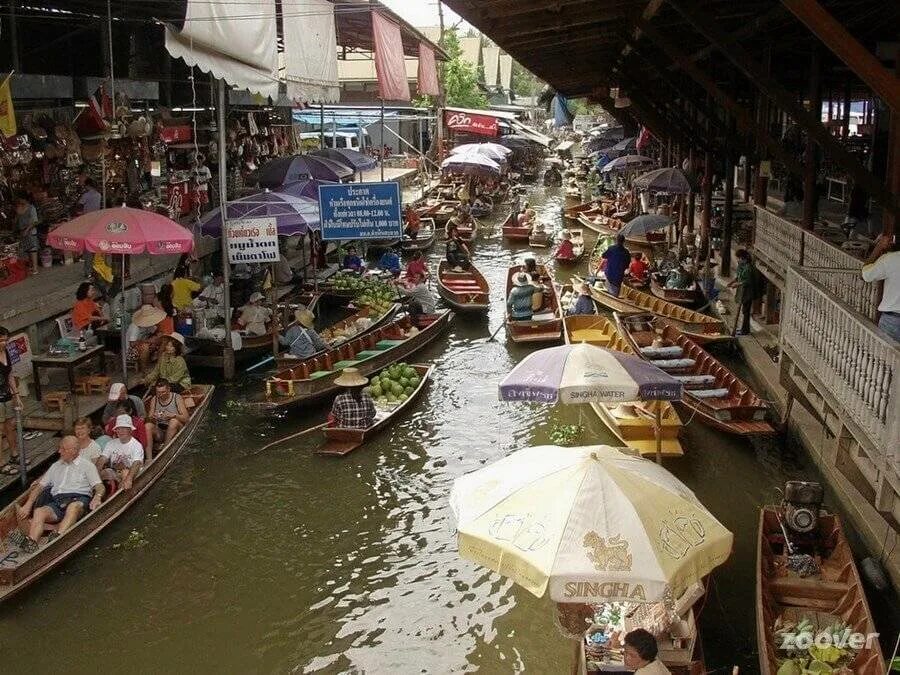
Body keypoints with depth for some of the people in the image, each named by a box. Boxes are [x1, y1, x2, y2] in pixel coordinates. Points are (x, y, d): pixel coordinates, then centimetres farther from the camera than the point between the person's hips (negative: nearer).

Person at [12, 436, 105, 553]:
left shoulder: (87, 465, 14)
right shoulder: (56, 466, 29)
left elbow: (100, 487, 3)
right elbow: (40, 486, 24)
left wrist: (97, 497, -20)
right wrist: (28, 505, 10)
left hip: (79, 498, -4)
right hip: (57, 501, 4)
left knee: (73, 507, -39)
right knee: (39, 511, -27)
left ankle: (58, 537, -58)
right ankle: (31, 543, -48)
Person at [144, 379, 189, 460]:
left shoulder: (177, 398, -3)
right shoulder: (154, 400, 7)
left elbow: (185, 418, -9)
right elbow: (149, 419, 6)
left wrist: (173, 415, -27)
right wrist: (151, 417, -18)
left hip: (174, 430, -3)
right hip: (159, 432, 3)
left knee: (174, 421, -32)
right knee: (147, 426, -25)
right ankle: (149, 458, -35)